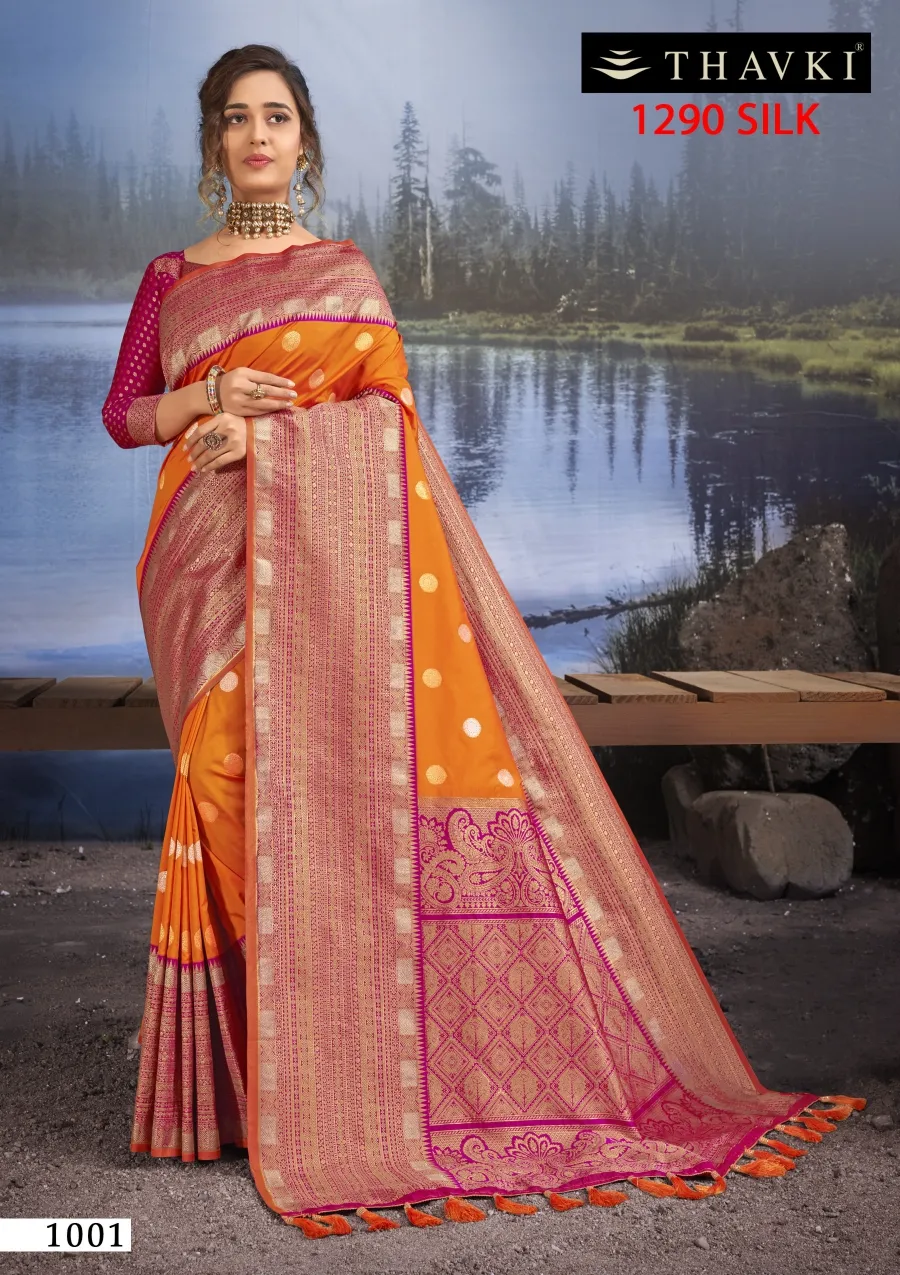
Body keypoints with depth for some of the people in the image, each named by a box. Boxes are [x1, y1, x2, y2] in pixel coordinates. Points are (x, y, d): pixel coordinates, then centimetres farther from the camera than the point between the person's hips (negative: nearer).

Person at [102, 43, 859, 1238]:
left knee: (339, 770, -9)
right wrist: (207, 396, -6)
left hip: (327, 548, -1)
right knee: (237, 778, -6)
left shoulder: (345, 273, 12)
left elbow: (387, 410, 2)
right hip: (208, 556, 1)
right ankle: (258, 1064, 6)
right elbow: (123, 413, 13)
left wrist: (266, 430, -11)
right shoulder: (171, 277, 15)